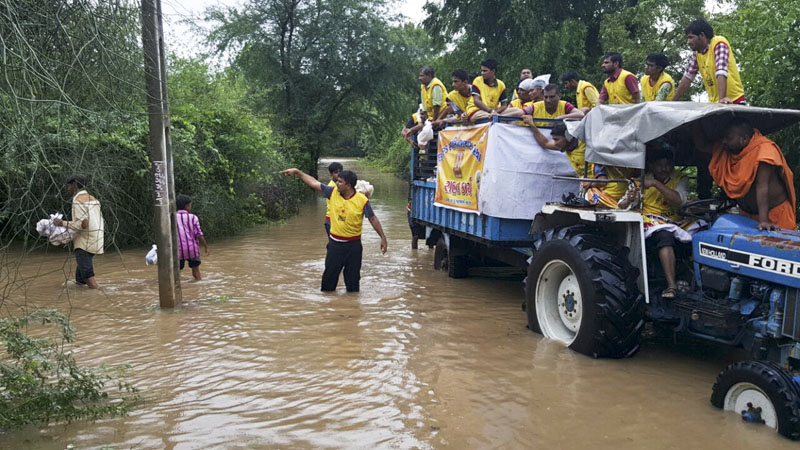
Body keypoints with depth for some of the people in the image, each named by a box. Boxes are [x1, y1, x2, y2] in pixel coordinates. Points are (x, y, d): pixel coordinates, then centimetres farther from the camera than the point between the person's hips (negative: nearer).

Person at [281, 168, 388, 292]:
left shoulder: (362, 200, -14)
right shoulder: (333, 193, -4)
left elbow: (373, 219, -5)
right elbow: (314, 183, 4)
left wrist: (383, 237, -3)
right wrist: (297, 172, 4)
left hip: (353, 245, -3)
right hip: (335, 243, 3)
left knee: (353, 277, 7)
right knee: (329, 274, 10)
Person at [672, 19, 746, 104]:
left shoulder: (719, 43, -13)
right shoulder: (696, 52, 7)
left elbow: (721, 73, -27)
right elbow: (687, 77, 9)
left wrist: (722, 99, -39)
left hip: (733, 101, -6)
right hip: (714, 103, 6)